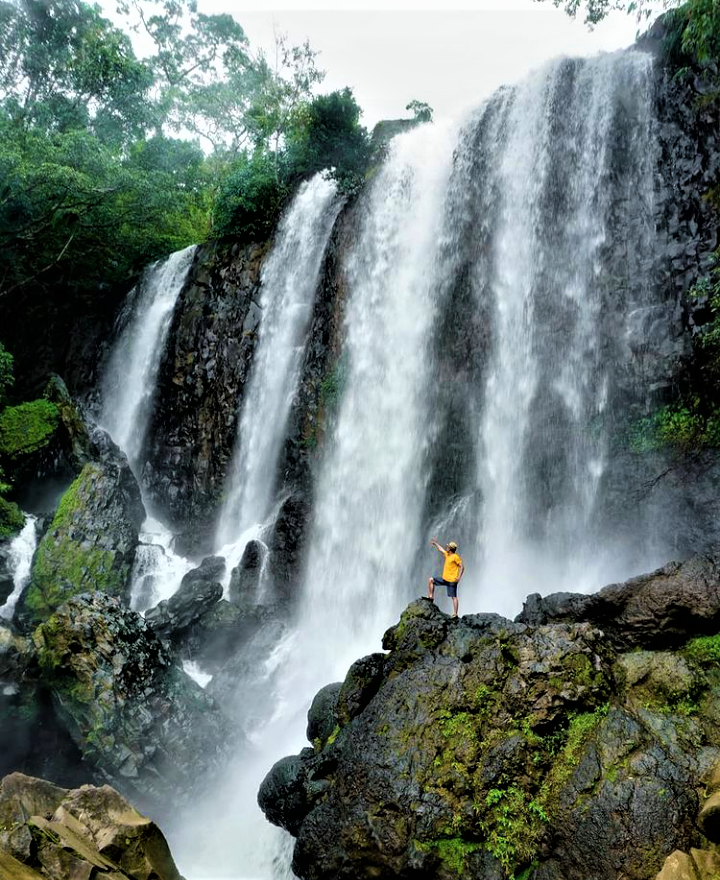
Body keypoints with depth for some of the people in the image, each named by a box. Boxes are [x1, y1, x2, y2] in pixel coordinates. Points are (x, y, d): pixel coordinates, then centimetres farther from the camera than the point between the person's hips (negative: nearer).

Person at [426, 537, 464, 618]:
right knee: (431, 580, 8)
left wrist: (458, 577, -21)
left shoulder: (455, 557, -13)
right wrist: (435, 543, 37)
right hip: (444, 579, 9)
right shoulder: (447, 555, 12)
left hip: (452, 580, -9)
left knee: (453, 597, -6)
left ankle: (455, 614, -6)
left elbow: (462, 567, -14)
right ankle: (431, 597, 10)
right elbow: (441, 549, 31)